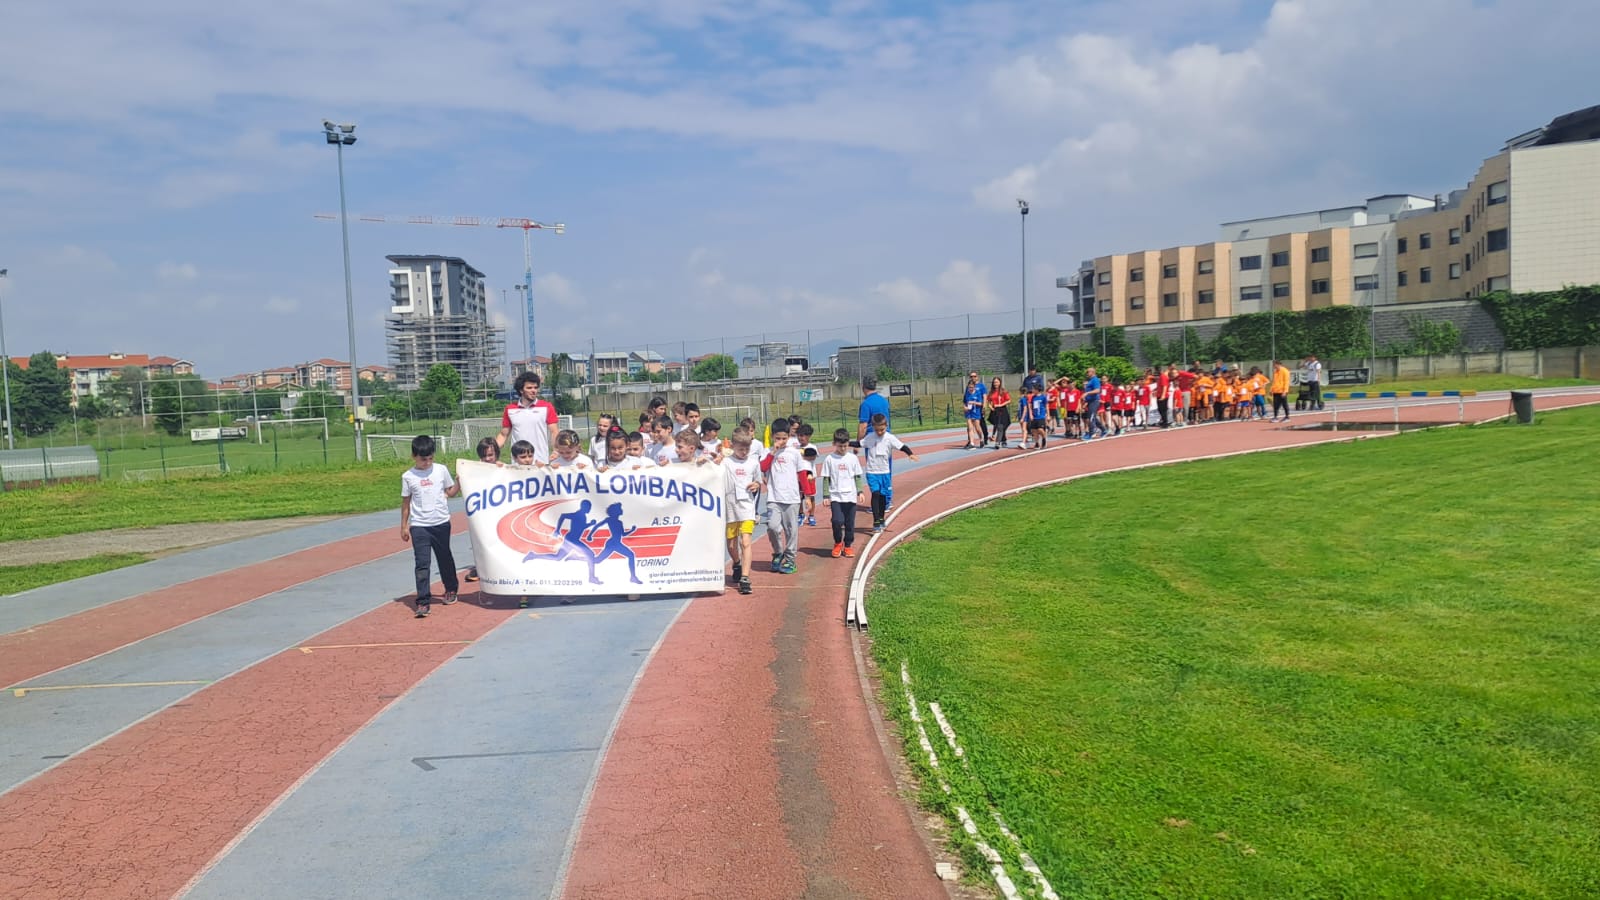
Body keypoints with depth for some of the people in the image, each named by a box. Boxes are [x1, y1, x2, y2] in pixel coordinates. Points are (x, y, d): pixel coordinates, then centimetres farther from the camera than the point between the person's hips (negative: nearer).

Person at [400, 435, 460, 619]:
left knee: (444, 558, 16)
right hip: (419, 526, -1)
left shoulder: (441, 470, 1)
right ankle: (423, 602, -7)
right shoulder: (408, 476, 0)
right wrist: (403, 526, 8)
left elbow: (450, 492, 10)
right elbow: (405, 502, 7)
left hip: (441, 523, 1)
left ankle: (451, 589, 38)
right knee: (422, 564, -7)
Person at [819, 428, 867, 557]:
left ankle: (848, 546, 21)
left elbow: (858, 476, 9)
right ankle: (837, 543, 10)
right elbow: (826, 478, 1)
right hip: (835, 497, -2)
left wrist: (860, 491, -1)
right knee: (837, 521, -14)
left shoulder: (853, 458, 4)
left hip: (850, 497, 2)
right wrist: (825, 496, -2)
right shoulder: (829, 459, -1)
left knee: (850, 523, 5)